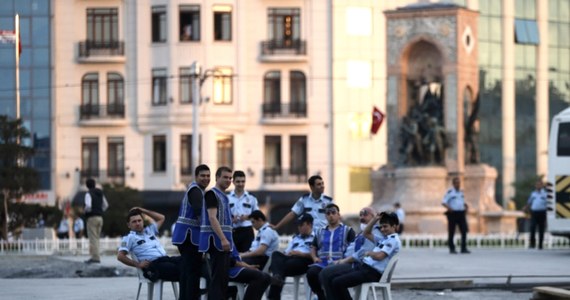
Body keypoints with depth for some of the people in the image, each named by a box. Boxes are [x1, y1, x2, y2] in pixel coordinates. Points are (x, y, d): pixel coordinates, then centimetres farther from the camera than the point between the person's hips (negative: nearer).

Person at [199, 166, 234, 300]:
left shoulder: (223, 196, 19)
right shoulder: (212, 194, -9)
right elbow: (212, 218, -19)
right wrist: (223, 239, -25)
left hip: (224, 243, 9)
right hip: (216, 240, -9)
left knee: (224, 277, 10)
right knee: (217, 276, -12)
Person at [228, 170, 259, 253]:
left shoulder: (251, 199, 9)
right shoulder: (227, 198, 6)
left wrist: (247, 217, -10)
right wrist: (231, 220, -14)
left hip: (247, 231, 0)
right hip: (232, 231, 0)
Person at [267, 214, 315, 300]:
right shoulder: (295, 237, 35)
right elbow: (286, 252, 26)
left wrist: (300, 254, -13)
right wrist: (285, 254, 3)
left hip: (304, 261, -6)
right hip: (290, 259, 6)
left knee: (284, 266, -32)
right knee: (276, 254, -25)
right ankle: (277, 277, -54)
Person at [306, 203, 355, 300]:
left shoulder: (347, 231, 13)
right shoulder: (320, 232, 28)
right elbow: (313, 248, 31)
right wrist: (314, 257, 9)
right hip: (322, 264, 4)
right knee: (311, 272, -31)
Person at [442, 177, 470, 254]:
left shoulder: (461, 192, 15)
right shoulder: (450, 192, -5)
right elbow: (443, 202, -10)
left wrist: (466, 206, 8)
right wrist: (449, 208, -27)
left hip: (461, 214, 5)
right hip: (452, 214, -5)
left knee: (464, 230, -6)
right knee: (451, 232, 2)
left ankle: (464, 248, -3)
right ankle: (452, 249, 11)